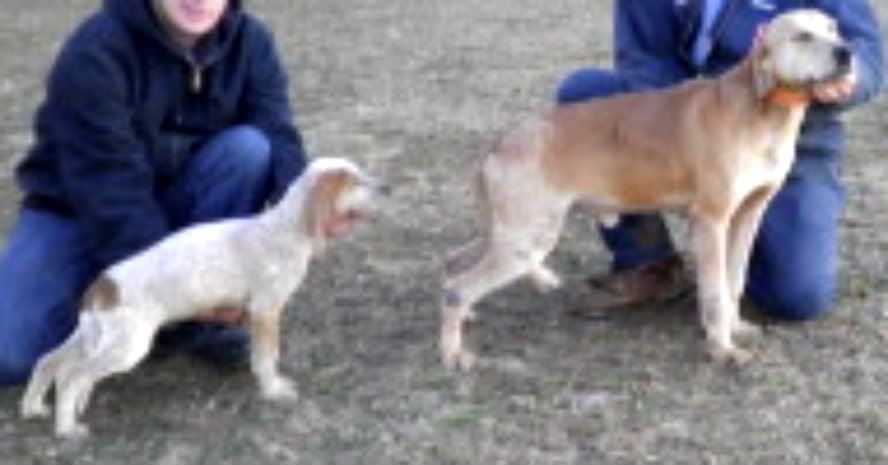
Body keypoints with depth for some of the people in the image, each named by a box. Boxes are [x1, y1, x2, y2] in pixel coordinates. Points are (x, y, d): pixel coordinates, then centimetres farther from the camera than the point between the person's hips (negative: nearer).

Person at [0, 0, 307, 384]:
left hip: (177, 203, 4)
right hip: (78, 213, -3)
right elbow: (107, 189, -29)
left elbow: (279, 139, -20)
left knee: (250, 148, -28)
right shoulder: (95, 55, -26)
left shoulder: (249, 42, -10)